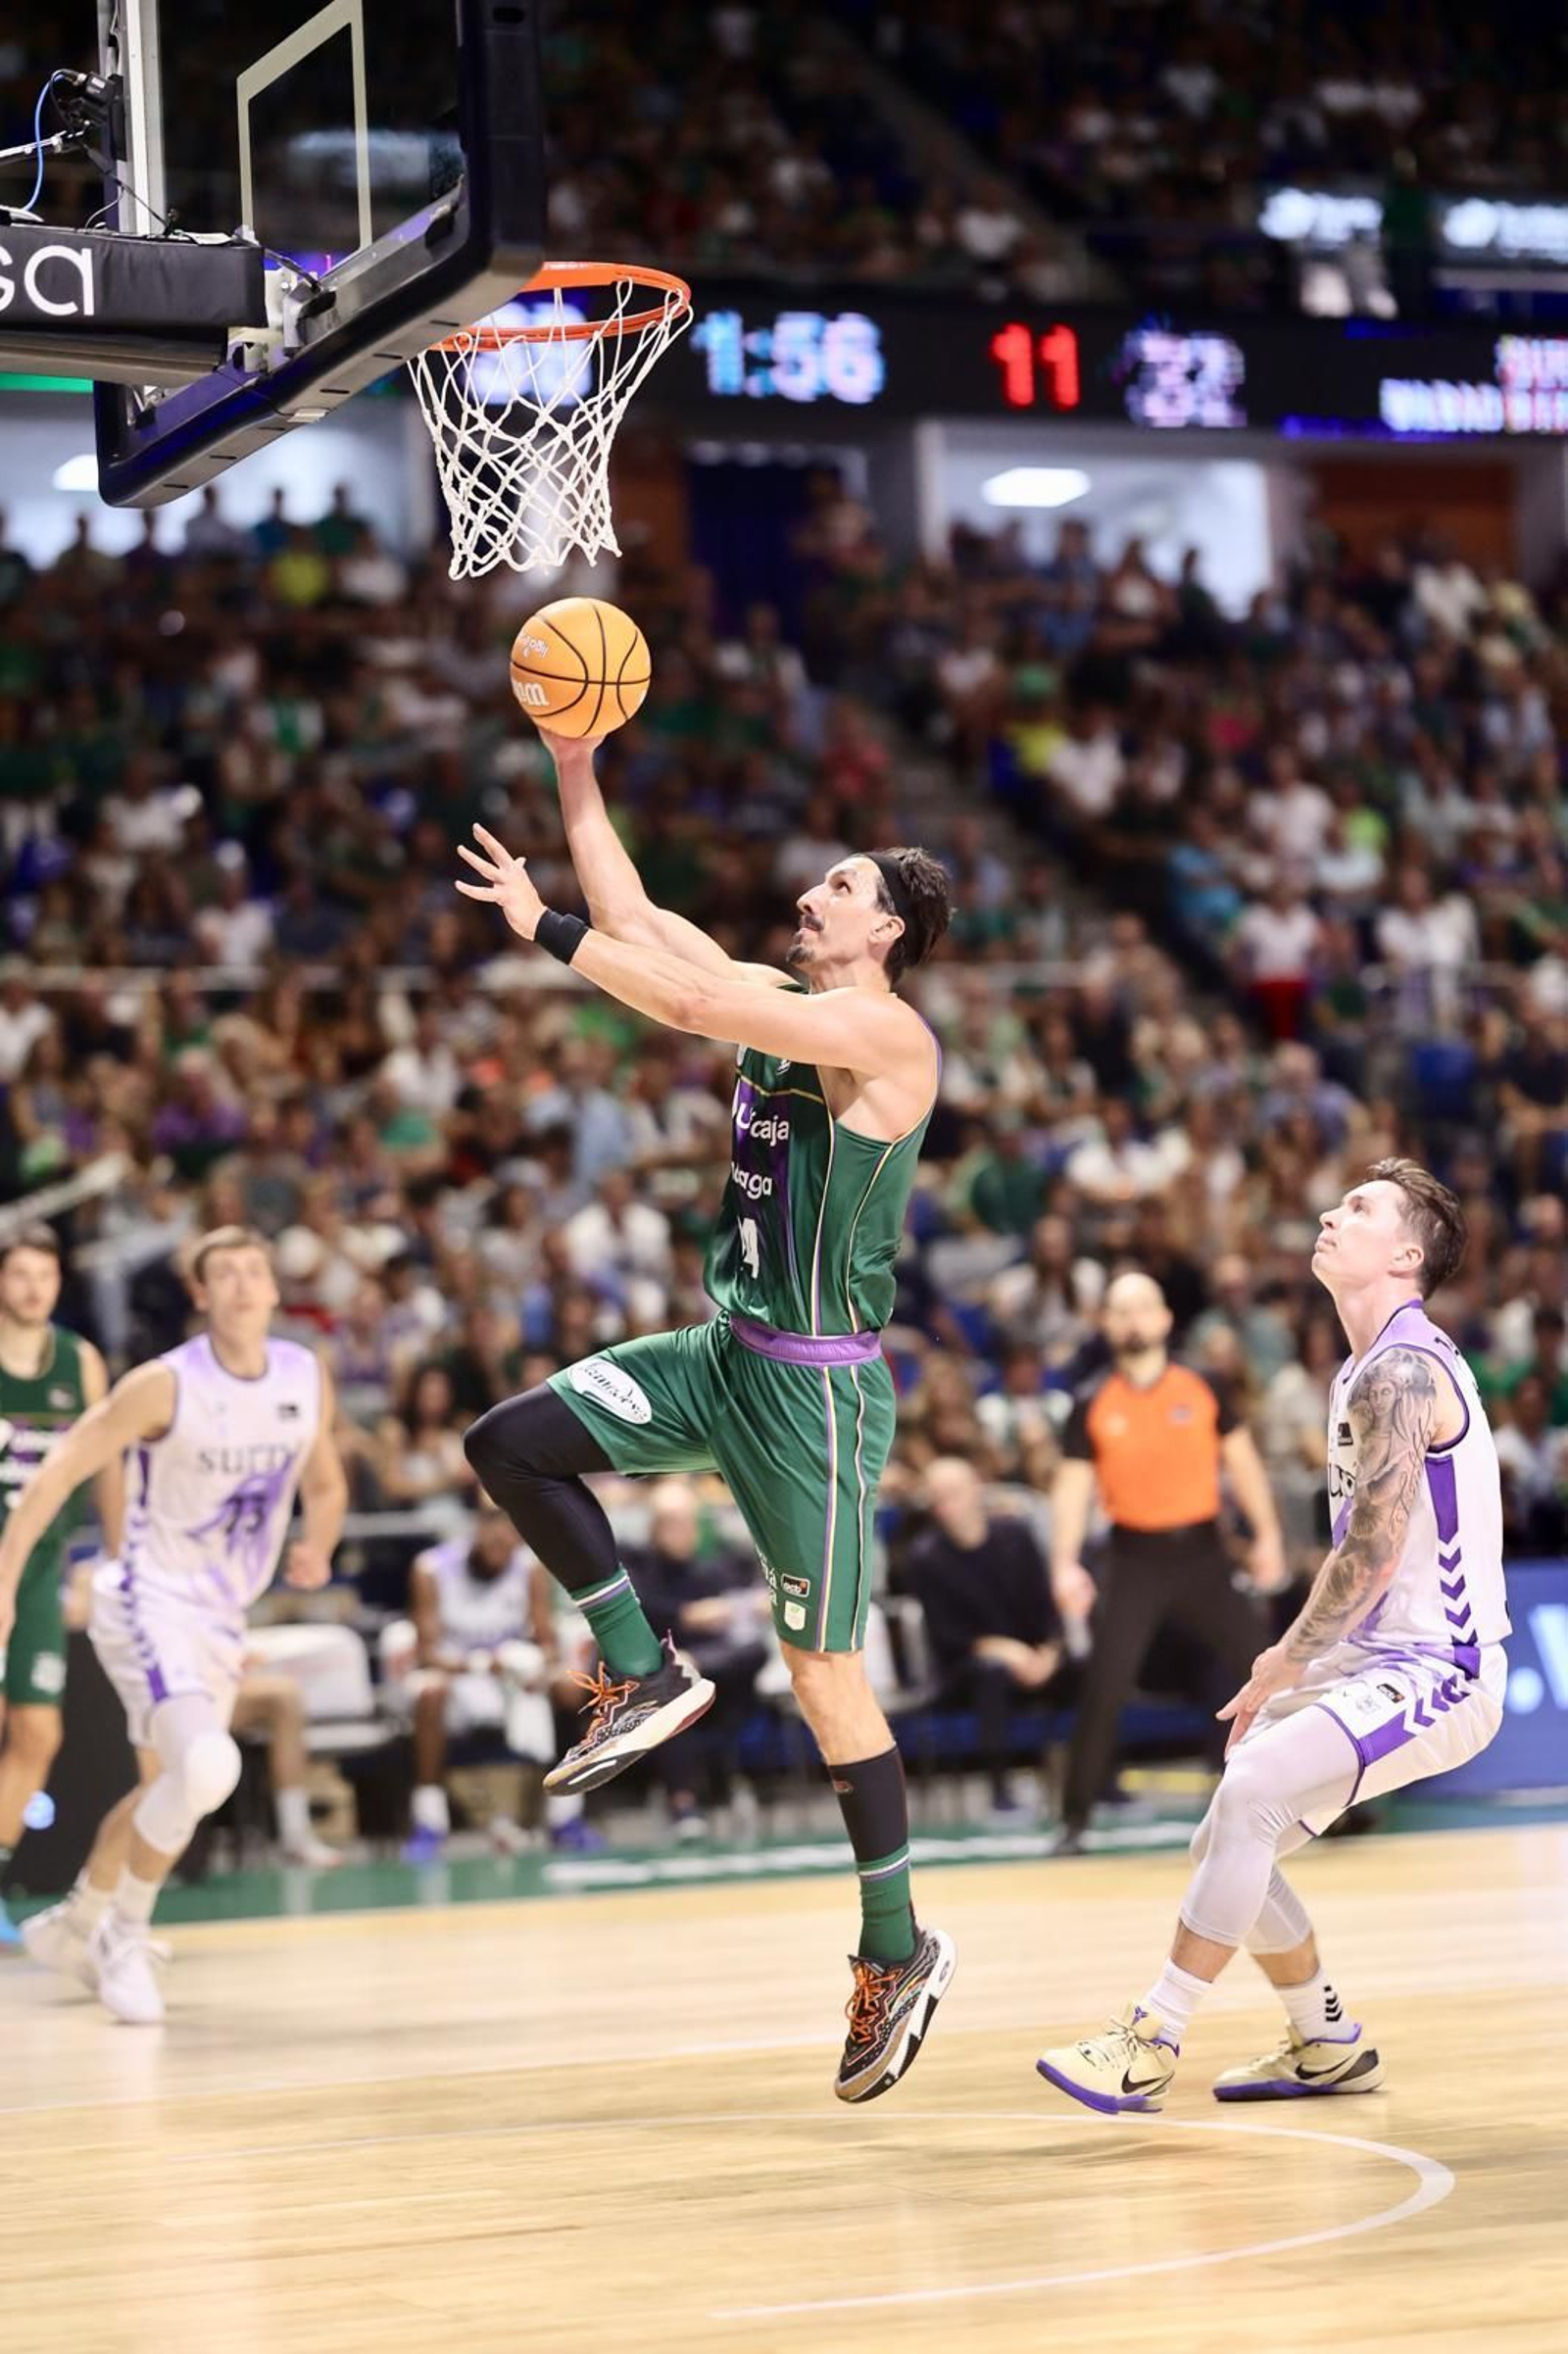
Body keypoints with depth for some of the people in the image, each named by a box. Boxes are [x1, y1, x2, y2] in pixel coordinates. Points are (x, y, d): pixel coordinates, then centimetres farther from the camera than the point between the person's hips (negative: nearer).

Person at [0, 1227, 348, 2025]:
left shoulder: (307, 1378, -1)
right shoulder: (167, 1384, -18)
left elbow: (325, 1484, 15)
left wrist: (317, 1547, -6)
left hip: (223, 1617, 7)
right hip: (150, 1602, -7)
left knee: (166, 1788, 20)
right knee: (207, 1765, -27)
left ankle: (71, 1927, 43)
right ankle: (125, 1938, -7)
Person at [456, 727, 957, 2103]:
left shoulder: (885, 1032, -16)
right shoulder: (783, 1003, 10)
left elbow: (686, 1005, -26)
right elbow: (638, 921, 12)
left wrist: (541, 928, -20)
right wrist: (578, 777, 6)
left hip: (818, 1384, -8)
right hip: (728, 1356, 8)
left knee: (824, 1669, -2)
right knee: (512, 1447, -4)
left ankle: (899, 1950, 11)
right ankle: (646, 1678, 9)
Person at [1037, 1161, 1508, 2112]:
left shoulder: (1399, 1373, -17)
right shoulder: (1374, 1368, 15)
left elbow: (1372, 1558, -23)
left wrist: (1280, 1668, -13)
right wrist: (1293, 1663, 13)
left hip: (1437, 1673, -10)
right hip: (1376, 1660, 10)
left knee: (1250, 1789, -27)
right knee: (1228, 1840, 8)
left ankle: (1152, 2045, -25)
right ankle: (1329, 2046, 23)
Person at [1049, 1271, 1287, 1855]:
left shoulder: (1203, 1388, 1)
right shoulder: (1093, 1405, -2)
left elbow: (1241, 1460, 6)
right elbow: (1073, 1486, -3)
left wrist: (1267, 1534, -1)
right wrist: (1065, 1565, -14)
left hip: (1201, 1550, 1)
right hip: (1134, 1558, -1)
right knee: (1103, 1692, -6)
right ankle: (1074, 1822, 2)